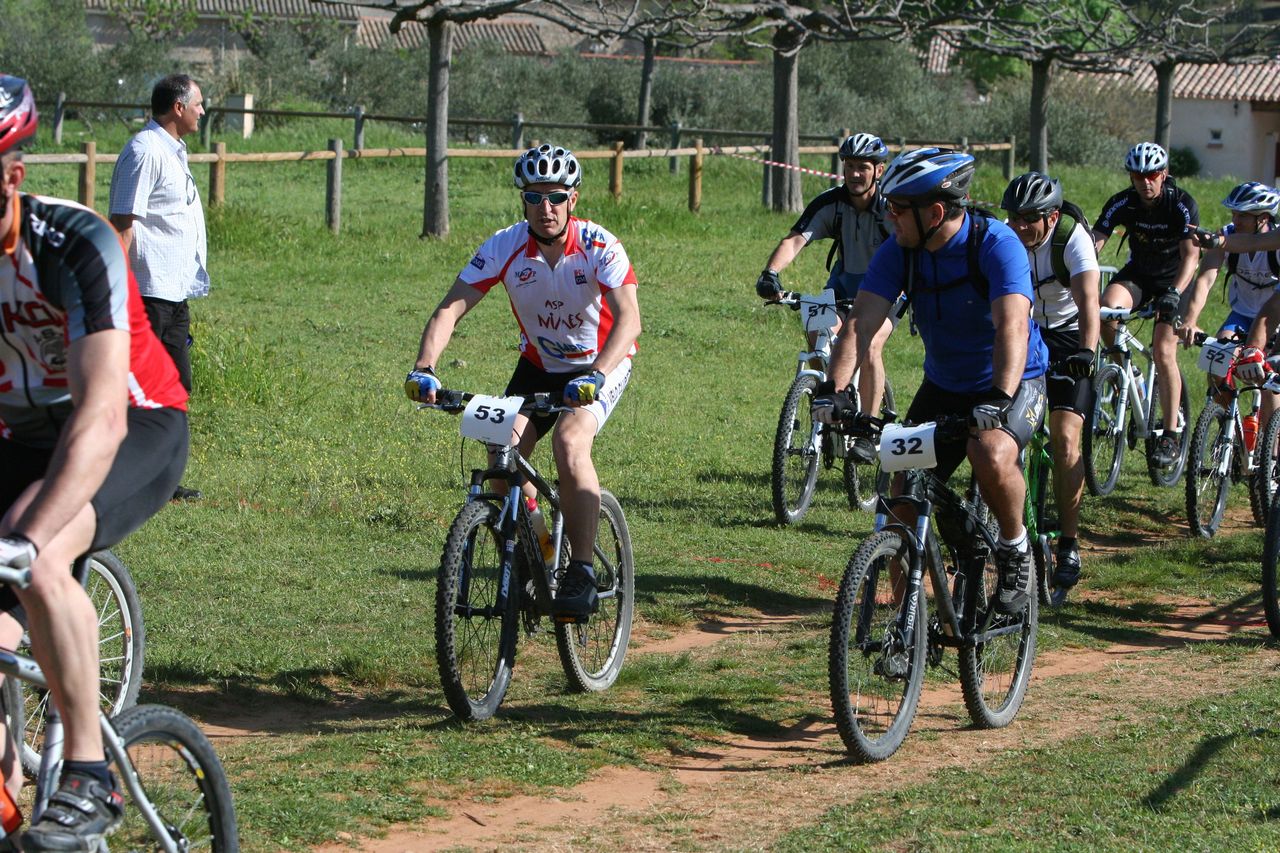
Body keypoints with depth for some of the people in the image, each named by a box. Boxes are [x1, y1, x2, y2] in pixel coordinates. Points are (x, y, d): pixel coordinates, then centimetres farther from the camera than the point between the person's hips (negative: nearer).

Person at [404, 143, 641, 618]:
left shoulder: (598, 247, -25)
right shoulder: (504, 247, -18)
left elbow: (628, 318, -36)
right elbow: (451, 308, -23)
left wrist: (595, 375, -53)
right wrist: (424, 368, -40)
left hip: (600, 364, -4)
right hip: (539, 365, 4)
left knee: (570, 442, -30)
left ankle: (582, 574, -24)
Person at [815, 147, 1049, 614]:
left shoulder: (996, 244, -25)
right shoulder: (898, 252, -11)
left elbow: (1012, 326, -37)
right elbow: (862, 323, -19)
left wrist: (999, 398, -51)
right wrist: (834, 389, -36)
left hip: (1012, 384, -5)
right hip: (943, 387, 5)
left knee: (991, 457, -33)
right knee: (906, 488, -5)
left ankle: (1015, 549, -5)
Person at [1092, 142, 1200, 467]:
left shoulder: (1182, 204, -20)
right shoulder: (1121, 203, -13)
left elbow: (1190, 254, -27)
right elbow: (1093, 244, -20)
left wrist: (1174, 293, -43)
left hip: (1172, 280, -3)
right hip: (1137, 274, 3)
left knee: (1163, 351, -18)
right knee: (1107, 307, -31)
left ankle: (1172, 433, -10)